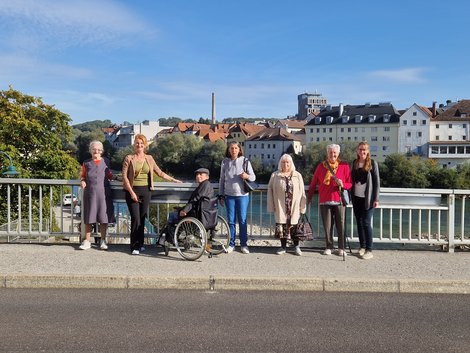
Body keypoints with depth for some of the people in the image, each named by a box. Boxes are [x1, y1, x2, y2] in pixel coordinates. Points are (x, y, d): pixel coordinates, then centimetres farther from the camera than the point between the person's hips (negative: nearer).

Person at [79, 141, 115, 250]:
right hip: (90, 192, 0)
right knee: (88, 218, 4)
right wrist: (82, 181, -3)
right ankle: (87, 241, 13)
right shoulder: (86, 163, 10)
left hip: (103, 192, 0)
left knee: (103, 217, 2)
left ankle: (103, 241, 14)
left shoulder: (105, 162, 10)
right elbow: (82, 175, 18)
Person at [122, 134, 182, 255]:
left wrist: (173, 179, 12)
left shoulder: (149, 158, 9)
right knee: (135, 218, -8)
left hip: (145, 191, 4)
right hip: (133, 191, -3)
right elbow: (124, 176, -5)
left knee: (142, 218, 8)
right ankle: (135, 246, -1)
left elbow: (159, 172, 15)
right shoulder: (129, 158, -1)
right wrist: (132, 192, -12)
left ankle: (140, 243, 19)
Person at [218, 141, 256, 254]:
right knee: (231, 221, 7)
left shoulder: (245, 161, 0)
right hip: (229, 196, 2)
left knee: (242, 220, 3)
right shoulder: (225, 162, 5)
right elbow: (222, 180, 10)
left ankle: (244, 244, 13)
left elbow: (253, 177, 3)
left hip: (242, 195, -1)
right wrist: (221, 196, 7)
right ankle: (231, 244, 16)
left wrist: (247, 176, -20)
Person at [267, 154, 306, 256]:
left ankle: (296, 246, 19)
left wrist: (303, 206, -1)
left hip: (294, 207, 0)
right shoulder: (275, 175, 4)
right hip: (280, 207, 0)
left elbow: (302, 192, 4)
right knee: (282, 226, 4)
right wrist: (271, 206, -1)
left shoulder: (298, 176, 5)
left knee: (294, 226, 3)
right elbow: (270, 190, 4)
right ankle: (283, 247, 18)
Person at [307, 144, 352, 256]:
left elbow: (350, 183, 4)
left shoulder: (344, 166, 3)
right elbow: (313, 183, 12)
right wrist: (309, 196, 14)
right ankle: (328, 247, 17)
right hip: (325, 201, 1)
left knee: (341, 225, 2)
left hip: (339, 200, -1)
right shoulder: (321, 166, 7)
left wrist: (342, 184, -17)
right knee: (327, 226, 6)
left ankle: (341, 248, 14)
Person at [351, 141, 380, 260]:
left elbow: (377, 182, -6)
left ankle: (369, 250, 3)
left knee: (366, 223, -5)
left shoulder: (372, 163, -4)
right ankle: (362, 246, 21)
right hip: (356, 197, 5)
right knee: (359, 223, 10)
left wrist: (376, 199, -11)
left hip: (368, 198, -5)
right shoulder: (355, 163, 8)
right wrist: (351, 196, 8)